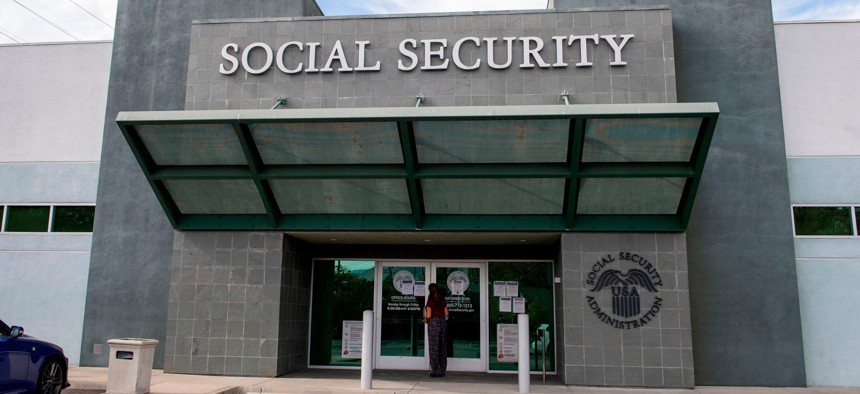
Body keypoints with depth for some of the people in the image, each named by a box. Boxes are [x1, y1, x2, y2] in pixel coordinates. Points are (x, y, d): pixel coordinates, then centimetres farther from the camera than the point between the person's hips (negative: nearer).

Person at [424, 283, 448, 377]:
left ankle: (435, 371, 0)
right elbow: (446, 314, 9)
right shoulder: (443, 301, 8)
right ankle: (442, 371, 14)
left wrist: (426, 320, 8)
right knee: (442, 348, 10)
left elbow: (428, 315, -12)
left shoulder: (430, 301, -7)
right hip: (443, 323, 5)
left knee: (434, 348, 0)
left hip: (433, 324, -5)